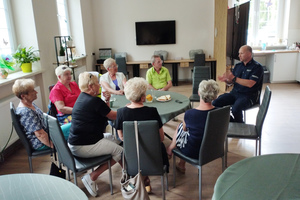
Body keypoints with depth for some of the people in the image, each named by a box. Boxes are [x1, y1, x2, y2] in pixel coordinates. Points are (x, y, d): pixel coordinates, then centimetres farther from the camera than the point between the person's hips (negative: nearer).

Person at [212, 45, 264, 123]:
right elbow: (231, 81, 15)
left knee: (235, 108, -36)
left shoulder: (257, 67, -6)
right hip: (235, 92, 7)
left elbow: (250, 84, -19)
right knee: (215, 103, -15)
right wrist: (226, 80, -9)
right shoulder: (238, 65, 14)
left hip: (249, 96, -6)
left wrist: (234, 78, -21)